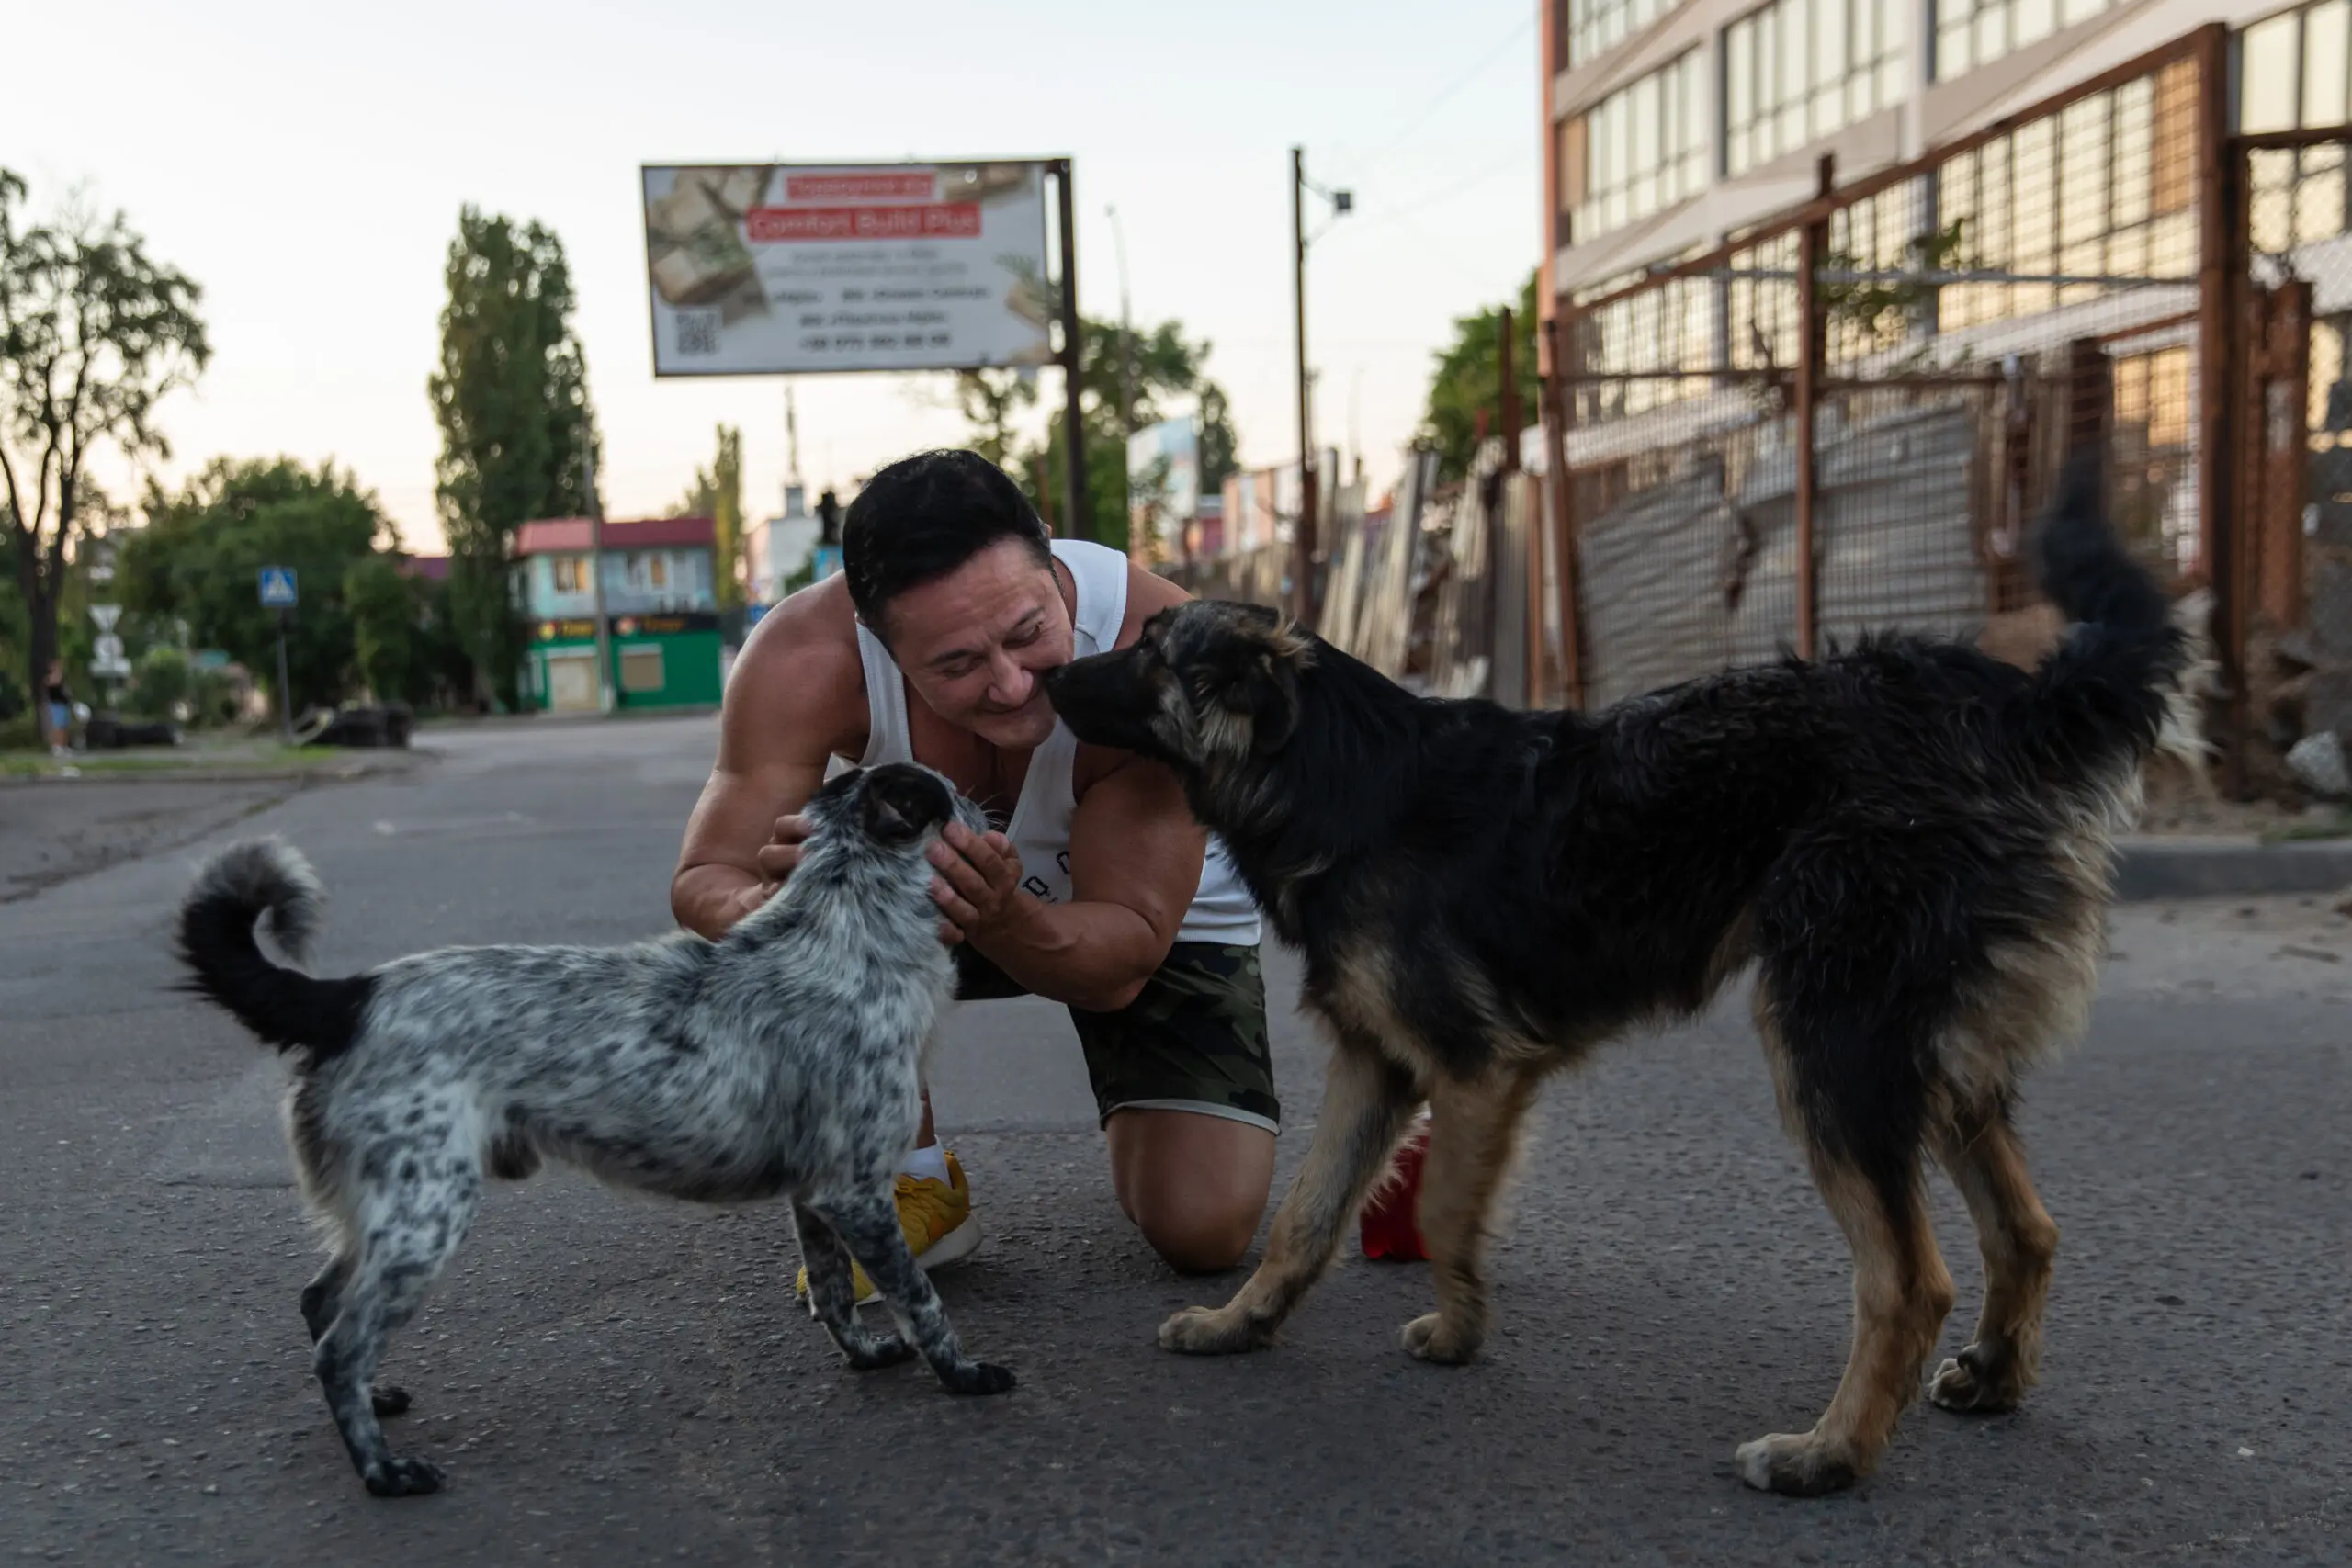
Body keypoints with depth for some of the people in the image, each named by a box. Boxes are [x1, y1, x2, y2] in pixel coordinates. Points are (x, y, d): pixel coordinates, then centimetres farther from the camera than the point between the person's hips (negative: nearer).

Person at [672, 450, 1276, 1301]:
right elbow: (701, 884, -30)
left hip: (1159, 916, -1)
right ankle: (914, 1181, -7)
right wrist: (773, 907, -55)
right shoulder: (807, 658, -33)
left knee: (1204, 1230, -15)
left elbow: (1123, 962, -33)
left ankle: (1136, 1124, 22)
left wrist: (1003, 914, -55)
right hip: (918, 884, 2)